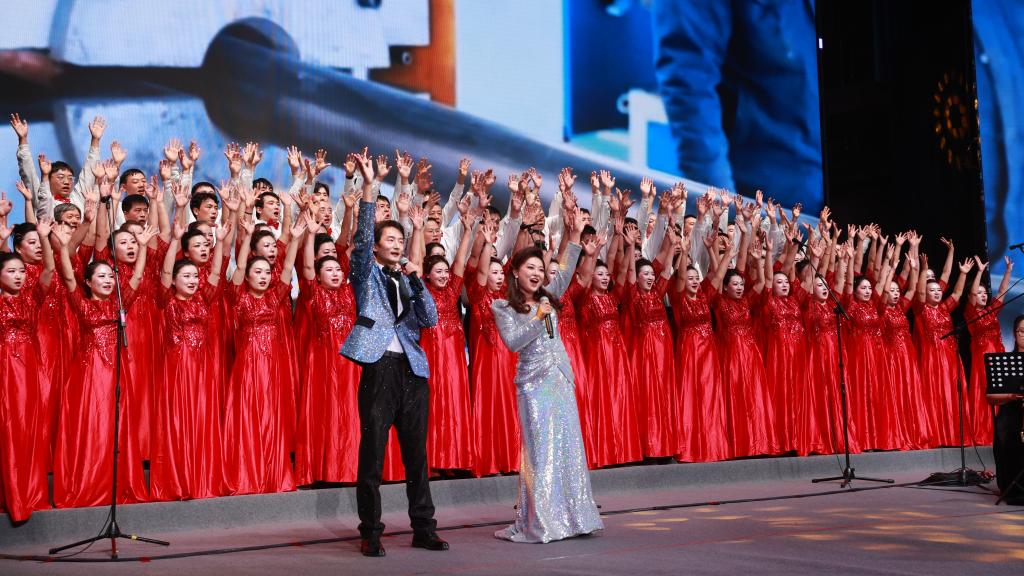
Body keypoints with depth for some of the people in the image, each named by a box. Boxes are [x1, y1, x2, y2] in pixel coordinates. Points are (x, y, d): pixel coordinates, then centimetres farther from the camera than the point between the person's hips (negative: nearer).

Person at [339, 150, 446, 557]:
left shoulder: (407, 280, 19)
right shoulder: (366, 273, 8)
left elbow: (430, 319, 8)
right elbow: (362, 237, -9)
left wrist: (416, 283, -4)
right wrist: (368, 187, -18)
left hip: (413, 369, 4)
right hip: (379, 367, -4)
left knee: (416, 453, 8)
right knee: (372, 453, -2)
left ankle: (424, 529, 16)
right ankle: (371, 532, 6)